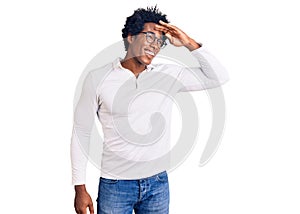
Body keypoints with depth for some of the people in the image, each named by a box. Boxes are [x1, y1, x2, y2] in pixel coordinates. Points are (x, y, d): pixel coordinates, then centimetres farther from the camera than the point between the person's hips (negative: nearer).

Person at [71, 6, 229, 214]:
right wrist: (80, 188, -2)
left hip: (158, 184, 3)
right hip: (115, 186, -2)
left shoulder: (169, 75, 1)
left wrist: (189, 43, -9)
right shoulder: (98, 78, -5)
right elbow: (81, 134, -1)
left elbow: (219, 77, -1)